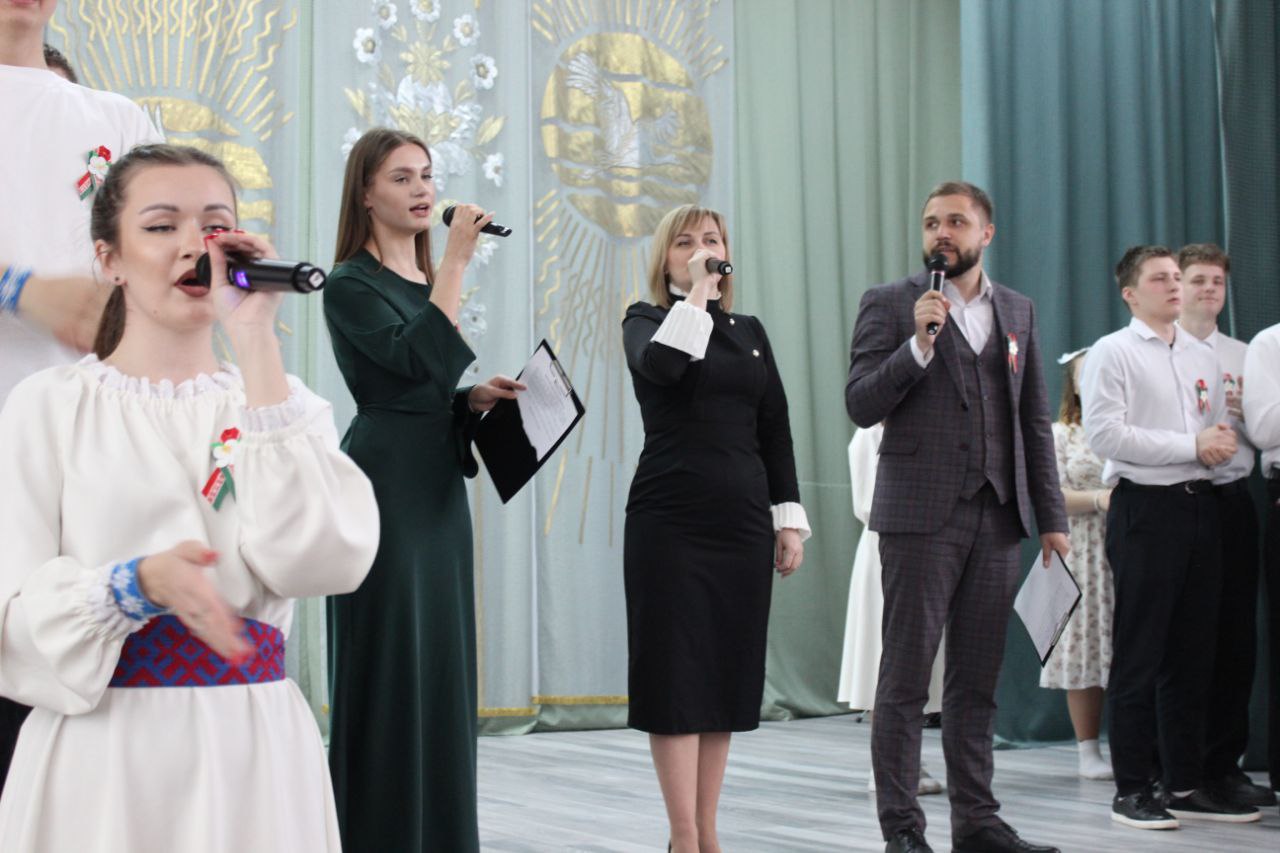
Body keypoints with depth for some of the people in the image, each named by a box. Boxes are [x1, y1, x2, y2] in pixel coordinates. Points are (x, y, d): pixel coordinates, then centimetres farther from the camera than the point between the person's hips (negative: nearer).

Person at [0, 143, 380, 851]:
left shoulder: (284, 402, 6)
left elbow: (317, 560, -14)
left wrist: (255, 342, -13)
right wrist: (139, 584, -26)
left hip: (255, 748, 2)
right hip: (103, 747, -2)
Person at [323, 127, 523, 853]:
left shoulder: (428, 281, 16)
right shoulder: (352, 285, -8)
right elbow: (417, 359, -23)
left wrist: (478, 398, 3)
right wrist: (456, 261, -21)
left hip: (440, 483, 8)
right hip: (385, 482, -8)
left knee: (442, 660, 10)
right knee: (389, 661, -4)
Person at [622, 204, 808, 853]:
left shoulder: (750, 332, 16)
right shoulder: (646, 319, 4)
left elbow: (775, 430, 13)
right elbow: (662, 363, -21)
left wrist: (789, 519, 7)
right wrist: (696, 292, -14)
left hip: (743, 524, 5)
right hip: (669, 522, -4)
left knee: (727, 675, 6)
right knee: (676, 676, -5)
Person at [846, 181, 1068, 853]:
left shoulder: (1017, 311, 15)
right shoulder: (890, 305, 1)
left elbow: (1034, 420, 15)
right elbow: (861, 406, -7)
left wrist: (1051, 515, 10)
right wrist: (918, 343, -19)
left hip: (996, 518, 4)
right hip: (921, 514, -4)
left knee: (977, 681, 9)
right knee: (905, 678, -1)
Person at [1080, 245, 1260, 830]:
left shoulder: (1203, 357, 17)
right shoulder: (1112, 353, -3)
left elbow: (1223, 433, 20)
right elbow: (1104, 434, -14)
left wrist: (1222, 443, -5)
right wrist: (1192, 445, -13)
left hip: (1199, 506, 6)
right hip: (1144, 509, -6)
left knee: (1191, 655, 9)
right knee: (1138, 656, -3)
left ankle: (1184, 785, 17)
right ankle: (1132, 791, 3)